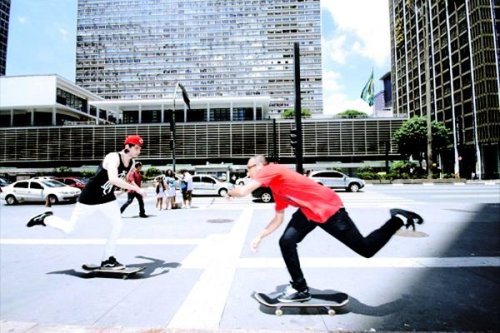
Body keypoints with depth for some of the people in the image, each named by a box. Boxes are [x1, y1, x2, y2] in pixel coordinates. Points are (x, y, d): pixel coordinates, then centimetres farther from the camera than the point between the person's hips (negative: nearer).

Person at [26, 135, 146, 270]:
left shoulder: (131, 162, -2)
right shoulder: (113, 157, -27)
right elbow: (113, 179, -45)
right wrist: (136, 189, -45)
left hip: (107, 199, 7)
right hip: (90, 198, -7)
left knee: (118, 224, -5)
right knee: (68, 228, 4)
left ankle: (107, 259, 7)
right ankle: (45, 218, 33)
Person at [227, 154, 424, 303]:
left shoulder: (271, 170, -16)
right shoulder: (276, 188, 13)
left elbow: (243, 191, -26)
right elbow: (278, 219, 18)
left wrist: (231, 192, -3)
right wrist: (260, 236, 12)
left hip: (328, 209, -9)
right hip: (309, 212, 10)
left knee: (366, 249, 0)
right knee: (286, 242, 2)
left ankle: (399, 220, 21)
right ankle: (300, 289, 16)